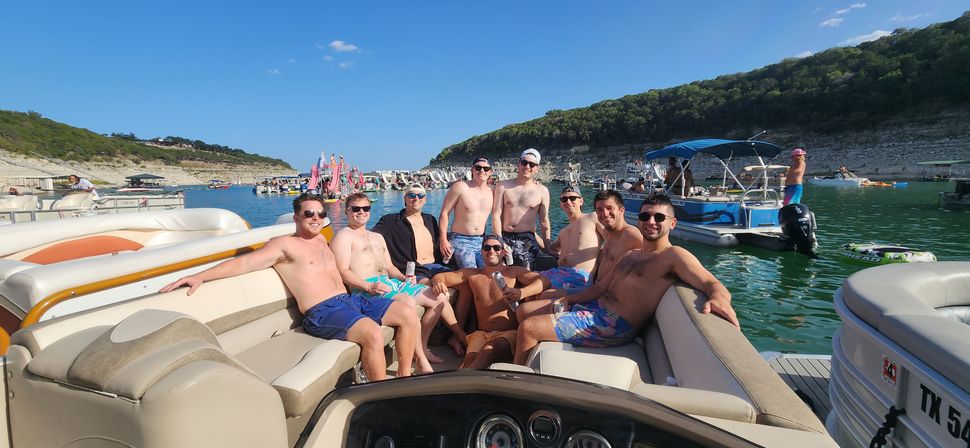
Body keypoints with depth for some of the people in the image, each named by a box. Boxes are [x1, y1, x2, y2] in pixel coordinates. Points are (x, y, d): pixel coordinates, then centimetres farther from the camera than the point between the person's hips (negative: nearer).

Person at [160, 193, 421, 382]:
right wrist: (200, 276, -20)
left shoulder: (322, 240, 23)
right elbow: (245, 262, -10)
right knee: (373, 335, -34)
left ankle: (404, 377, 7)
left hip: (350, 299, 8)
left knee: (408, 314, -5)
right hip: (323, 312, -8)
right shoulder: (285, 245, 1)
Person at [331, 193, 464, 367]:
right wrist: (369, 286, -25)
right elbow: (343, 271, -11)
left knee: (439, 297, 1)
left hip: (390, 282, 9)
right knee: (408, 301, -36)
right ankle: (422, 363, -27)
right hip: (367, 288, -9)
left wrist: (403, 278, 4)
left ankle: (422, 348, 9)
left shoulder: (377, 237, 27)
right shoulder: (343, 236, 1)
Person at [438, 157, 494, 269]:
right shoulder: (460, 187, -5)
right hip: (460, 240, -4)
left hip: (481, 241, 5)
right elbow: (444, 213, -5)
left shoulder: (491, 192, 8)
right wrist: (443, 240, -11)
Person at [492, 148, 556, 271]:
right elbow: (496, 215, 0)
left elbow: (544, 222, 9)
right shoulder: (503, 186, 5)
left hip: (527, 239, 0)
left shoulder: (542, 191, 6)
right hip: (504, 238, 1)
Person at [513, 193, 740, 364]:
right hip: (593, 308, 9)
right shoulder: (630, 255, 19)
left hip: (613, 325, -9)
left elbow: (713, 285, -18)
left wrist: (718, 299, -43)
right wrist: (568, 299, 4)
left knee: (528, 328, -16)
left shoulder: (674, 255, -6)